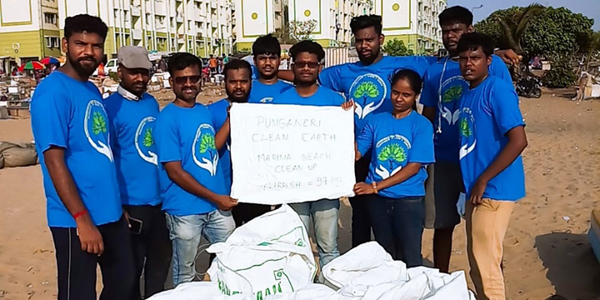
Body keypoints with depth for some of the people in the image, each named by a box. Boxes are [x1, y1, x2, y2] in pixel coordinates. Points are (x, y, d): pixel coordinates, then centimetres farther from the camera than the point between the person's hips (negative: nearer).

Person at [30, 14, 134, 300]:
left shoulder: (92, 90, 11)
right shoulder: (53, 91, -14)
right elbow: (54, 160, -19)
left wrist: (117, 203, 15)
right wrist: (82, 219, -20)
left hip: (110, 213, 8)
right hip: (77, 219, -8)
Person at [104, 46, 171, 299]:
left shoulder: (152, 103, 8)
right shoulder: (111, 107, -11)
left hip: (161, 199, 6)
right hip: (132, 203, -6)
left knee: (161, 260, 18)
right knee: (131, 267, 9)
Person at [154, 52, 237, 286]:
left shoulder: (205, 112, 8)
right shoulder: (167, 118, -13)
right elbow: (174, 172, -16)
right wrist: (215, 198, -14)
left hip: (217, 205, 6)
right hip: (185, 210, -6)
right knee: (185, 277, 10)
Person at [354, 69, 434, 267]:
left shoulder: (422, 125, -5)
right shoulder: (376, 121, 5)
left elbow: (414, 167, -11)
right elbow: (355, 154, 0)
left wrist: (375, 186, -16)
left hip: (409, 200, -3)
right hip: (378, 199, 3)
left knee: (410, 261, 1)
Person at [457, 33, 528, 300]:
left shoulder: (497, 89, -14)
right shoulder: (468, 93, 12)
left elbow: (518, 141, -21)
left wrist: (483, 180, -18)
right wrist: (472, 182, 12)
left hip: (494, 190, -9)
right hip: (477, 190, 9)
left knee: (485, 264, -3)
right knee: (479, 262, 17)